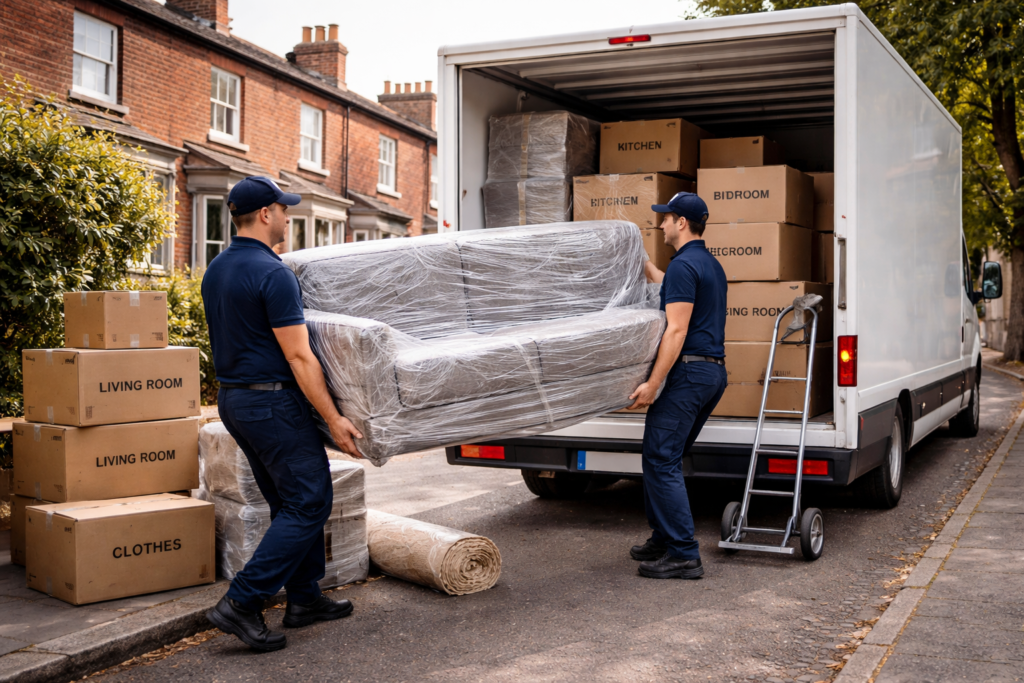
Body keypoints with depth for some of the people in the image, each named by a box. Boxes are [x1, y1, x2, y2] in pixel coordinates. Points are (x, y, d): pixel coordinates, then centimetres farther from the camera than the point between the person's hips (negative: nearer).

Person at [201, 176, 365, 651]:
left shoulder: (216, 270, 10)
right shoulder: (272, 273, -18)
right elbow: (298, 356, -20)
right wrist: (334, 419, -16)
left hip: (232, 398, 10)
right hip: (272, 402, -10)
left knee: (290, 503, 17)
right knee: (308, 504, -3)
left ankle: (304, 598, 23)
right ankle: (241, 603, -6)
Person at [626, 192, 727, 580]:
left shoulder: (683, 265, -12)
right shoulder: (711, 265, 19)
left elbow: (677, 330, -19)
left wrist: (652, 384, -19)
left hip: (689, 370, -10)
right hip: (715, 372, 10)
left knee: (661, 460, -8)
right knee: (664, 457, 16)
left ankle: (684, 556, -9)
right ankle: (663, 540, 21)